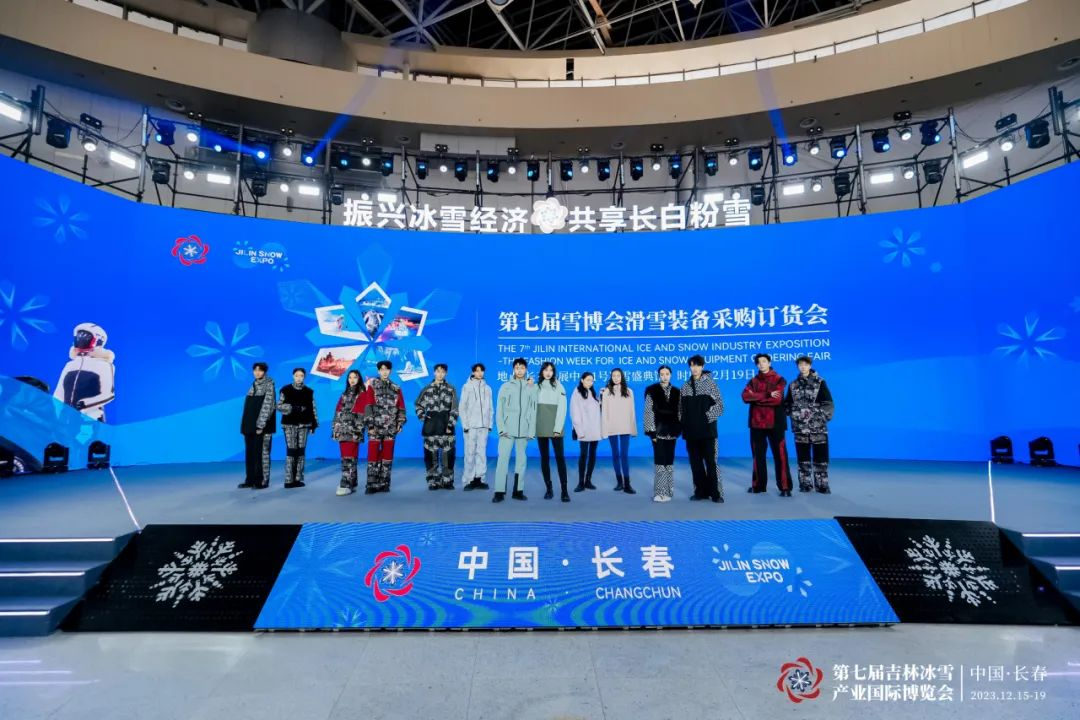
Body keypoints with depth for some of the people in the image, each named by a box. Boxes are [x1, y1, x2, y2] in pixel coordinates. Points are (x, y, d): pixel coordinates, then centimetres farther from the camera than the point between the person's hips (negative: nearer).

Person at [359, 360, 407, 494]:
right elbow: (367, 406, -4)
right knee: (373, 455, -4)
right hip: (375, 427, -3)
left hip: (390, 428, 3)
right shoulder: (372, 387, 3)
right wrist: (370, 425, -12)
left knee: (387, 455, 6)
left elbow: (401, 407, 11)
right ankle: (372, 485, 0)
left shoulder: (396, 388, 11)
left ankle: (384, 484, 14)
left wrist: (400, 423, 2)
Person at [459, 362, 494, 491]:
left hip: (483, 425, 3)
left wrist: (490, 424, 4)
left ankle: (478, 479, 9)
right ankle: (469, 480, 2)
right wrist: (465, 425, -7)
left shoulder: (487, 388, 9)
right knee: (470, 453, -4)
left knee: (482, 452, 3)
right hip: (471, 426, -3)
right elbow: (462, 407, -1)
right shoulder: (467, 387, 2)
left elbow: (490, 408, 11)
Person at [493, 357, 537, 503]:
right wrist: (501, 428, -7)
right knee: (503, 459, -6)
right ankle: (499, 491, -2)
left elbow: (533, 411, 6)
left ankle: (518, 490, 15)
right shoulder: (506, 386, 6)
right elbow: (499, 409, 2)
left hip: (524, 431, 1)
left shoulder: (532, 388, 7)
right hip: (507, 429, -1)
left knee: (521, 460, 7)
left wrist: (532, 431, 0)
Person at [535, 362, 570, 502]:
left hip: (555, 428, -3)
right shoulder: (537, 387, 9)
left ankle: (564, 490, -4)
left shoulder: (558, 387, 1)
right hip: (541, 428, 3)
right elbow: (534, 407, 5)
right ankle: (548, 488, 13)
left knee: (560, 457, -5)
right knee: (544, 458, 6)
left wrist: (558, 428, -11)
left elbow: (562, 409, -4)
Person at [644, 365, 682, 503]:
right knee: (660, 462, -7)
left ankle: (668, 491, 17)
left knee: (669, 462, 8)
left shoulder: (676, 392, 10)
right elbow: (649, 412, -6)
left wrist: (678, 430, 2)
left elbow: (678, 412, 10)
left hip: (671, 431, 4)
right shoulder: (652, 391, -2)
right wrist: (652, 431, -12)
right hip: (658, 431, -4)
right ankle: (660, 492, -2)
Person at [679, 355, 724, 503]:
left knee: (711, 461, -5)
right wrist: (683, 424, 6)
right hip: (691, 430, 4)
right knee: (695, 462, 7)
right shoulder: (685, 386, 10)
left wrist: (708, 416, -11)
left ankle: (716, 493, 2)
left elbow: (720, 404, -3)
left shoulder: (710, 383, 0)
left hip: (707, 429, -4)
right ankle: (701, 491, 16)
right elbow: (681, 408, 13)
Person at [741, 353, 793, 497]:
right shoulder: (753, 381, 11)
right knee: (758, 454, 11)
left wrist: (756, 397, -9)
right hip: (757, 422, 4)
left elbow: (777, 399, -16)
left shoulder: (779, 380, -1)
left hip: (775, 423, -4)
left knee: (780, 455, -1)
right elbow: (745, 396, -7)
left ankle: (785, 487, 5)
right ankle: (758, 485, 22)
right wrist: (767, 395, -14)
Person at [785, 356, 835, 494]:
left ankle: (822, 484, 8)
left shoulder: (820, 382, 1)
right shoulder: (793, 385, 9)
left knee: (820, 456, -1)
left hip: (818, 426, -2)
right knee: (803, 456, 7)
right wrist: (792, 415, 3)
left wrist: (825, 417, -10)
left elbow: (827, 403, -3)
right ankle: (805, 484, 15)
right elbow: (787, 404, 14)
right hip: (800, 426, 3)